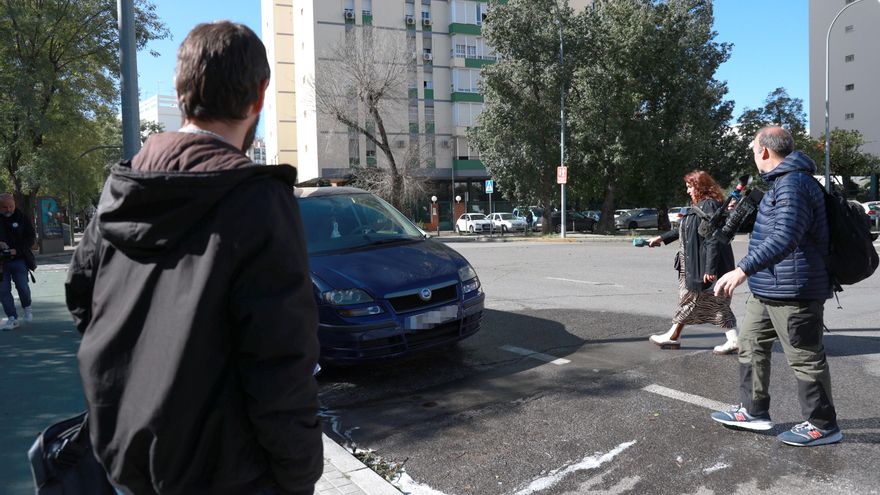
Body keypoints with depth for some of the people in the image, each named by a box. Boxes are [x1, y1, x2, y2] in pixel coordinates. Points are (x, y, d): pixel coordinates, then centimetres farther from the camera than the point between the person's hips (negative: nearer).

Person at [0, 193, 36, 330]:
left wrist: (17, 250, -13)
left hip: (19, 259, -2)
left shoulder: (22, 218, 0)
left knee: (22, 286, -7)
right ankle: (12, 318, 8)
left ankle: (26, 308, 23)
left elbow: (31, 237, 0)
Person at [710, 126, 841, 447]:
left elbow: (785, 237, -31)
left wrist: (744, 269, -36)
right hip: (769, 289, 11)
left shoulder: (792, 184, -19)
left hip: (793, 290, -11)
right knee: (751, 345, 16)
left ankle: (823, 426, 15)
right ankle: (753, 411, 26)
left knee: (804, 357, 1)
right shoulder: (782, 181, 16)